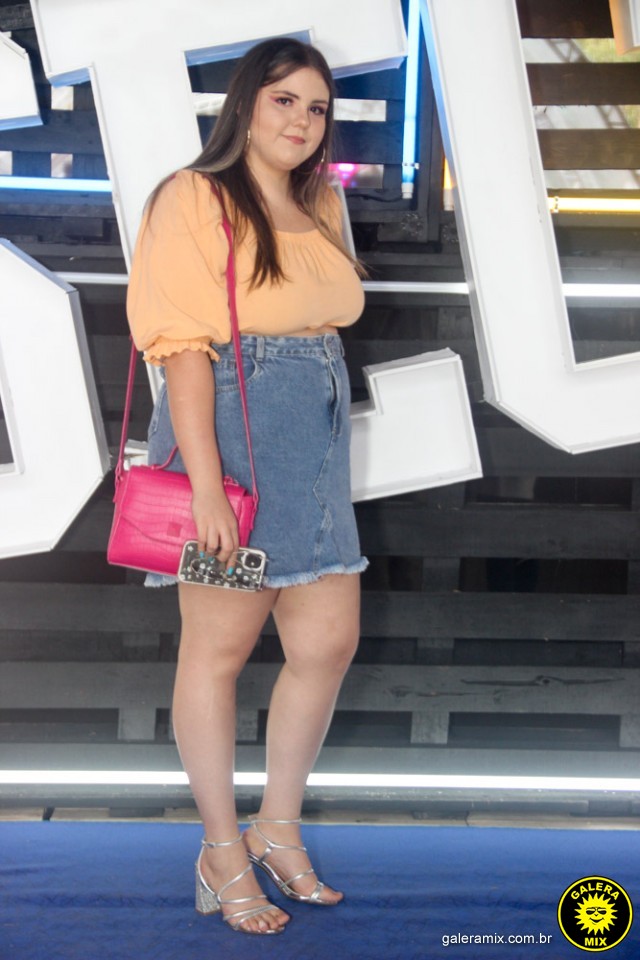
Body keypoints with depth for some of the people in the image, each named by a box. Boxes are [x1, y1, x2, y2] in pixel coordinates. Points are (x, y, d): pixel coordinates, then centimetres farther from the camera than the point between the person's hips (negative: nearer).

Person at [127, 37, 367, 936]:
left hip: (314, 441, 8)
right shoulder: (194, 201, -8)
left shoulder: (319, 208, 16)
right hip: (227, 434, -7)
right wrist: (207, 484, -21)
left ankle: (279, 829, 24)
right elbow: (183, 346, -15)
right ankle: (222, 853, 16)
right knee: (219, 645, 3)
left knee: (330, 641, 7)